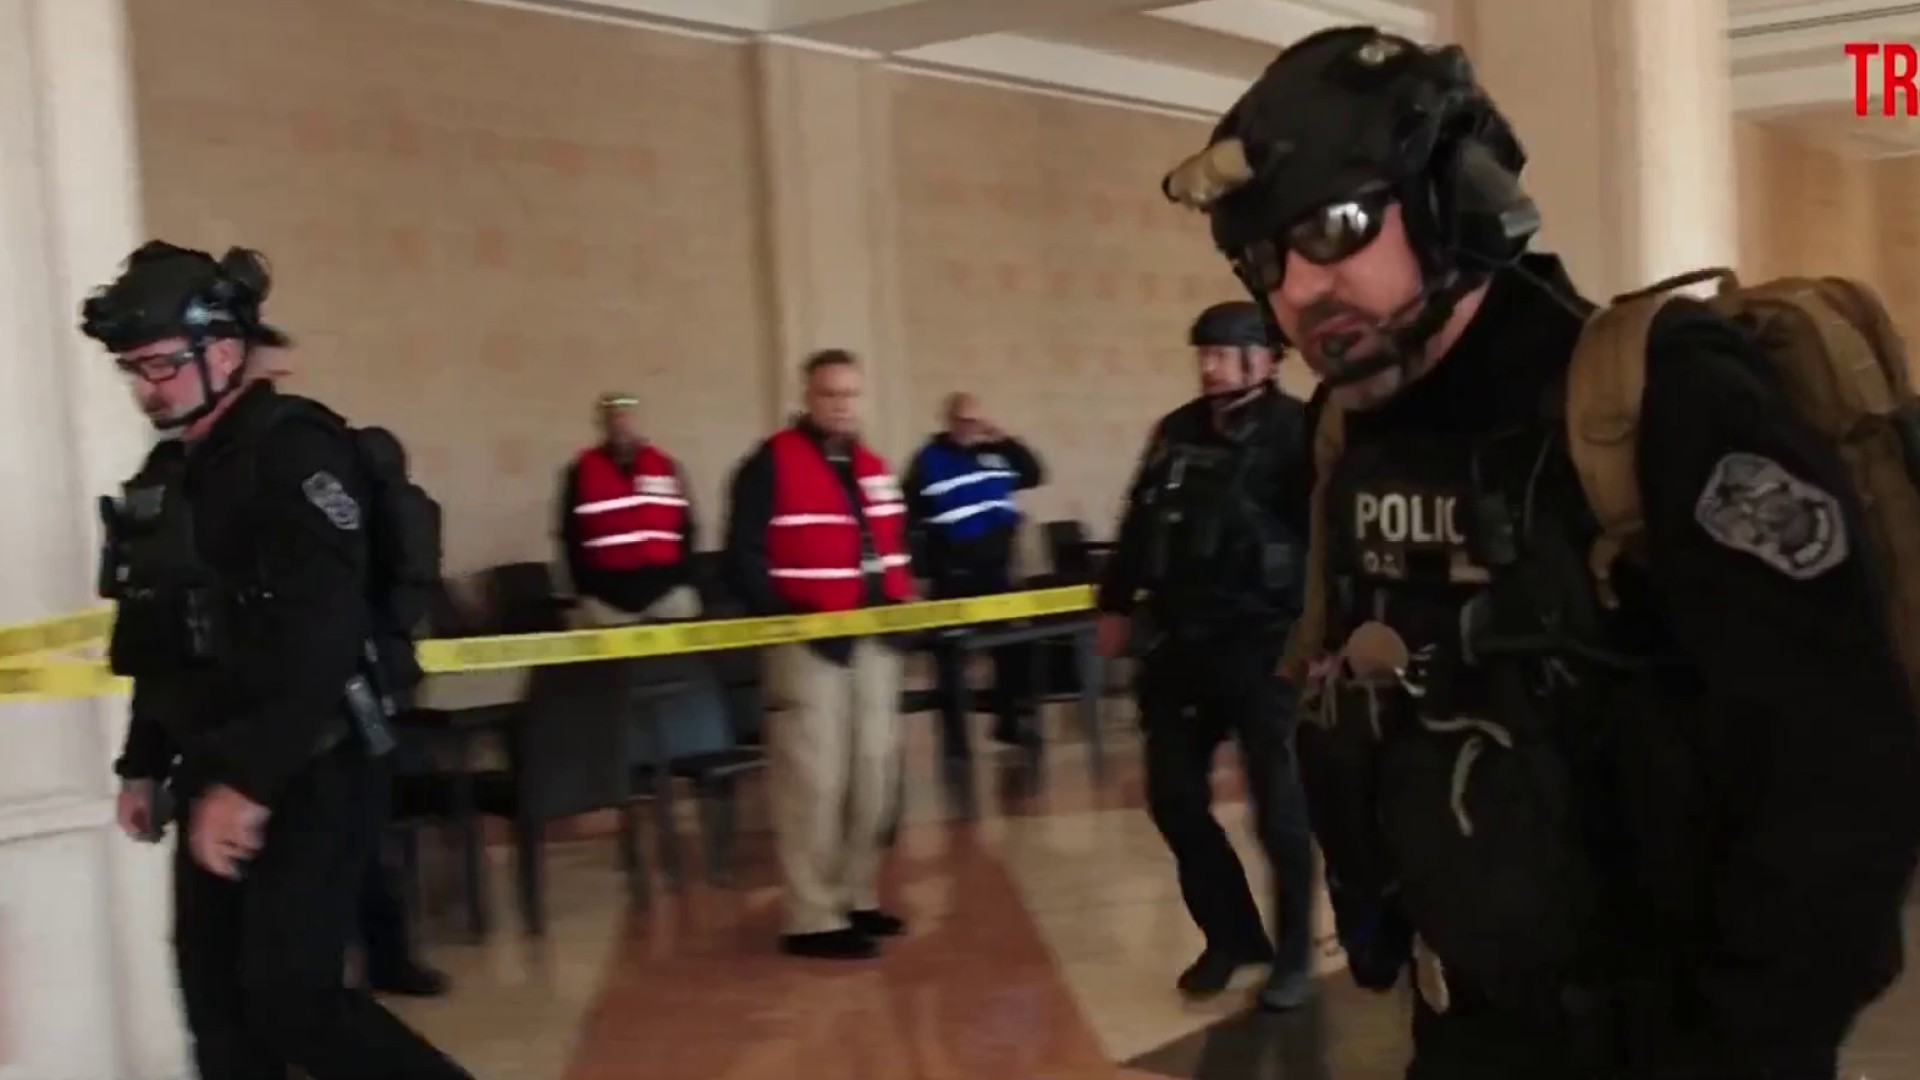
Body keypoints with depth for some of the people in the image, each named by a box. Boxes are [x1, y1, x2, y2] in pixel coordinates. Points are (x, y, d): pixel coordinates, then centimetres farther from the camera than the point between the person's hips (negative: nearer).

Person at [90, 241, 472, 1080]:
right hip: (217, 777, 8)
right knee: (217, 1001, 8)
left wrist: (249, 781, -26)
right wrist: (144, 765, 19)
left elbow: (319, 638, -23)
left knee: (289, 996, -11)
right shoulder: (167, 474, 14)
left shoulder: (293, 452, -13)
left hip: (309, 776, -8)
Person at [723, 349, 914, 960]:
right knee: (815, 777, -8)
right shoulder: (772, 463, -8)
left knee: (874, 769, 12)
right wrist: (776, 611, -22)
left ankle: (857, 898, 24)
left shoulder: (872, 467, 16)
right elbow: (742, 553, -12)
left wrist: (902, 600, 9)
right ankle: (813, 919, -2)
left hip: (874, 637, 8)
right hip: (809, 640, -8)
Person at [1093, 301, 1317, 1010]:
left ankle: (1293, 955, 21)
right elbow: (1141, 523, 20)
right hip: (1180, 642, 7)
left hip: (1262, 645, -6)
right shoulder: (1178, 432, 11)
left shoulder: (1295, 433, -10)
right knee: (1174, 797, 10)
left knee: (1277, 806, 4)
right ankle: (1232, 935, 28)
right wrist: (1116, 603, 20)